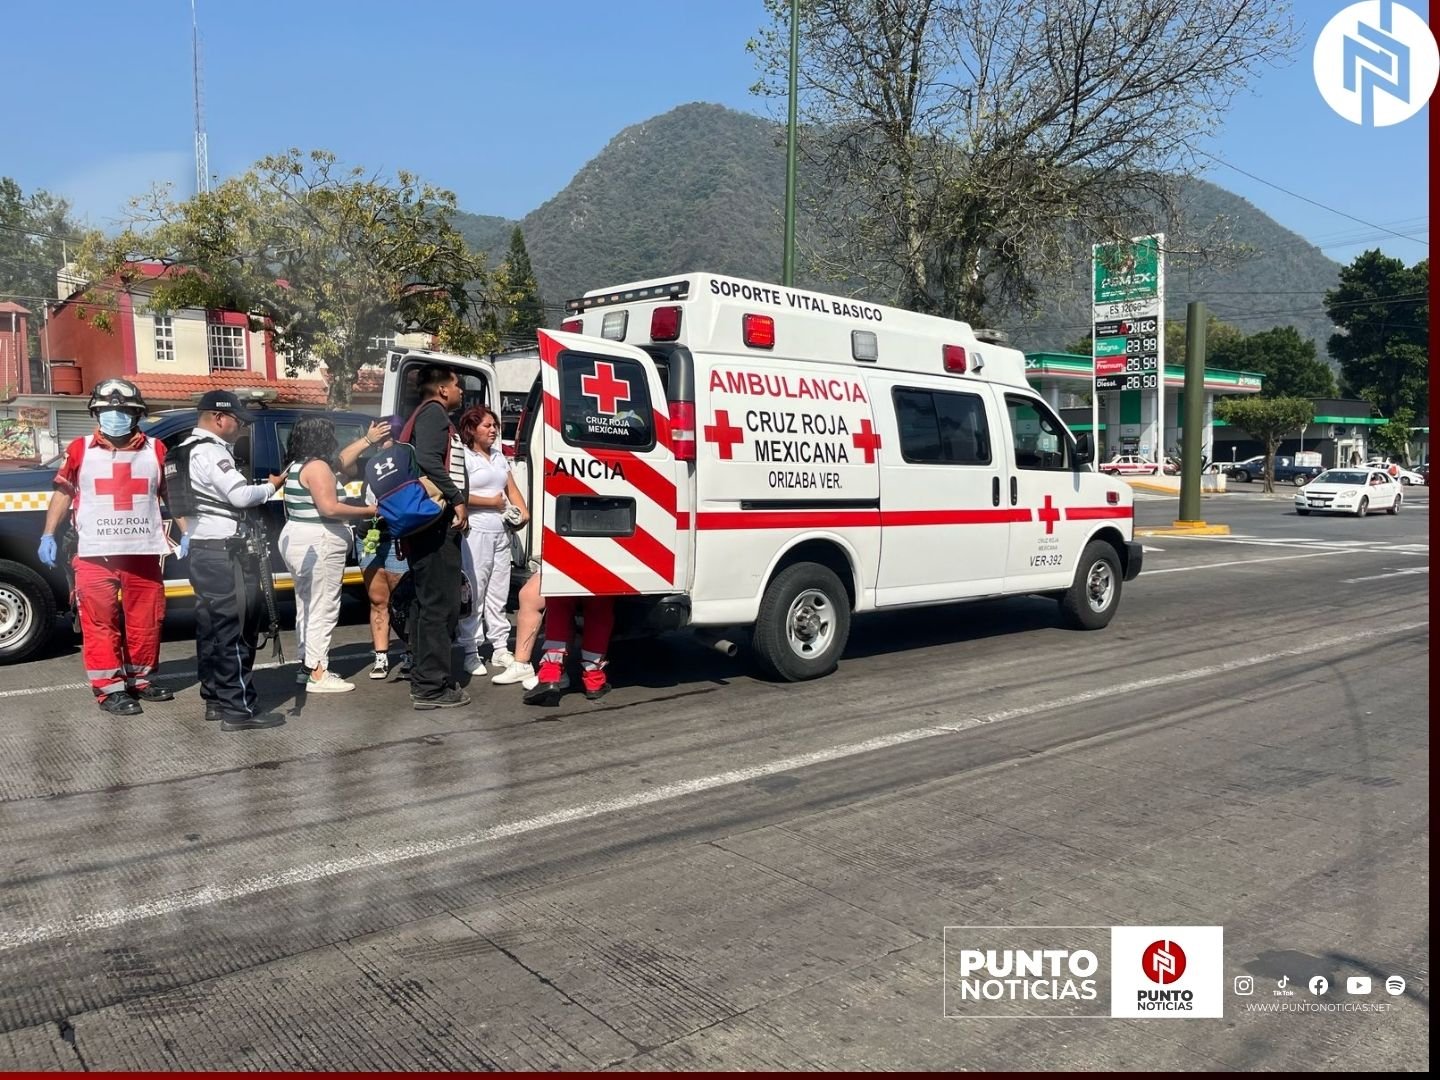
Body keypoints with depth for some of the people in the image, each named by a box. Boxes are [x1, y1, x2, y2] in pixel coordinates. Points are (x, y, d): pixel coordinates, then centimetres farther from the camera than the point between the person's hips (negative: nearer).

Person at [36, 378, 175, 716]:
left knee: (146, 621, 8)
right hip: (95, 554, -2)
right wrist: (48, 535, 2)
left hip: (144, 552, 2)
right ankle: (110, 688, 4)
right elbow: (62, 493, 9)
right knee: (99, 622, -2)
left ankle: (139, 679, 23)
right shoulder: (80, 450, 2)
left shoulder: (155, 450, 5)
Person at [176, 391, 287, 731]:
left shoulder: (189, 449, 19)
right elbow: (239, 495, -20)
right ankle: (239, 709, -8)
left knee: (212, 628, 14)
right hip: (225, 551, -11)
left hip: (203, 547, 11)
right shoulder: (211, 451, -14)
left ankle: (215, 699, 20)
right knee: (234, 630, -9)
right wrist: (271, 486, -4)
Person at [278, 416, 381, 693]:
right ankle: (317, 675, -5)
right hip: (318, 545, -11)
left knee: (307, 608, 16)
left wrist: (368, 439, 31)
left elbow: (340, 462, 28)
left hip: (296, 542, 11)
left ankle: (308, 665, 23)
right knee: (322, 610, -7)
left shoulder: (297, 466, 16)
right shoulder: (317, 466, -14)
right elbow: (330, 508, -22)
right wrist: (369, 511, -13)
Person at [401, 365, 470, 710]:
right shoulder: (434, 412, -7)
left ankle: (424, 679, 20)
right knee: (440, 603, -10)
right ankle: (431, 687, -9)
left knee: (428, 601, 13)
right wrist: (457, 500, -18)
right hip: (437, 522, -11)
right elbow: (427, 460, -22)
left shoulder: (429, 414, 24)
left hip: (431, 523, 11)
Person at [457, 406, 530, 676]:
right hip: (475, 532, -7)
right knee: (474, 593, -6)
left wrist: (523, 511, 3)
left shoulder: (499, 456, 19)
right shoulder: (464, 456, -5)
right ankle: (471, 651, 1)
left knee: (498, 593, 11)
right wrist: (492, 502, -10)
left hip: (501, 532, 7)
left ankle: (500, 648, 17)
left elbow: (512, 489, 20)